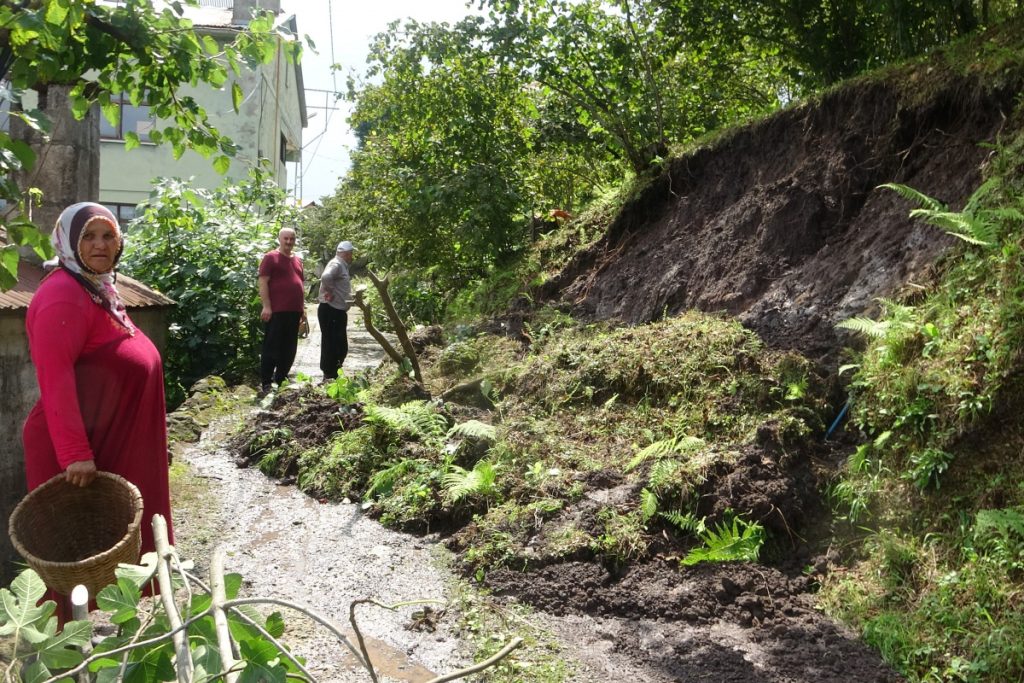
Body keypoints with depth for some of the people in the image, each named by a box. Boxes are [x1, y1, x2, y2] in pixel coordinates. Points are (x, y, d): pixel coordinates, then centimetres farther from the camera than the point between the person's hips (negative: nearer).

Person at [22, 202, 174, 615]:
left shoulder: (97, 287, 11)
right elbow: (55, 380, -27)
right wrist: (75, 452, -30)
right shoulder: (63, 295, -20)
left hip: (110, 439, 10)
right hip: (80, 447, -9)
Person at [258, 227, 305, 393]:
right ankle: (266, 383, 2)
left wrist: (303, 308, 20)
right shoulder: (270, 257, -3)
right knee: (272, 348, -4)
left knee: (289, 349, 10)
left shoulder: (297, 260, 19)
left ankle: (280, 380, 20)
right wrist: (266, 306, -17)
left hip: (294, 311, 7)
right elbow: (263, 282, -9)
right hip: (276, 311, -7)